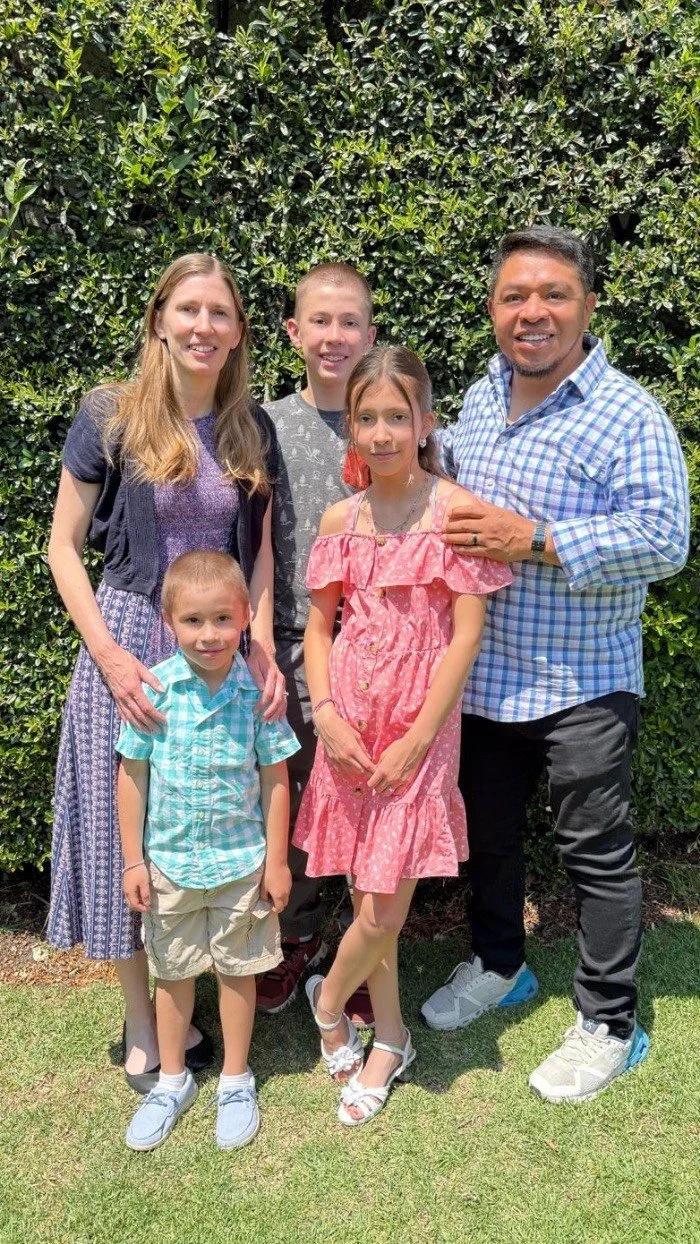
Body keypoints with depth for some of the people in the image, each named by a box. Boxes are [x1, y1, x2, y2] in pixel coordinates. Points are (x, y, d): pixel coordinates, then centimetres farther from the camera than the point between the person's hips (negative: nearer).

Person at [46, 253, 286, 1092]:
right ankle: (141, 1025, 26)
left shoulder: (251, 430, 5)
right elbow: (64, 545, -4)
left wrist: (261, 648, -5)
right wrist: (112, 657, -14)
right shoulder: (110, 418, -5)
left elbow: (259, 552, 9)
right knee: (127, 827, 6)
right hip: (130, 648, -3)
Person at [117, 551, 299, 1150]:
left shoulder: (258, 690, -13)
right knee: (172, 972, 18)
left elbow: (275, 779, -4)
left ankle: (236, 1080, 37)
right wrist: (133, 860, -2)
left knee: (238, 969, 15)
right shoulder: (152, 689, -13)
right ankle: (172, 1080, 40)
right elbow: (132, 775, -5)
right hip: (169, 860, 1)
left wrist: (277, 860, -2)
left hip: (242, 862, -1)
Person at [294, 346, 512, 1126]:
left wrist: (415, 743, -12)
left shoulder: (456, 511, -8)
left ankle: (328, 1002, 29)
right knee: (367, 897, 13)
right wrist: (326, 715, -5)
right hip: (350, 726, 4)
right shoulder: (339, 520, 4)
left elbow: (466, 635, -10)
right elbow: (318, 627, 9)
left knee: (385, 908, -1)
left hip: (419, 728, -3)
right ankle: (389, 1040, 35)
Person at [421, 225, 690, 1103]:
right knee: (487, 830, 21)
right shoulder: (479, 398, 9)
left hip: (582, 685, -6)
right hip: (483, 675, 7)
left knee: (597, 855, 8)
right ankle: (497, 965, 45)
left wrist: (534, 541, -26)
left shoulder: (627, 415, -13)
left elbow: (663, 539, -22)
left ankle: (608, 1025, 28)